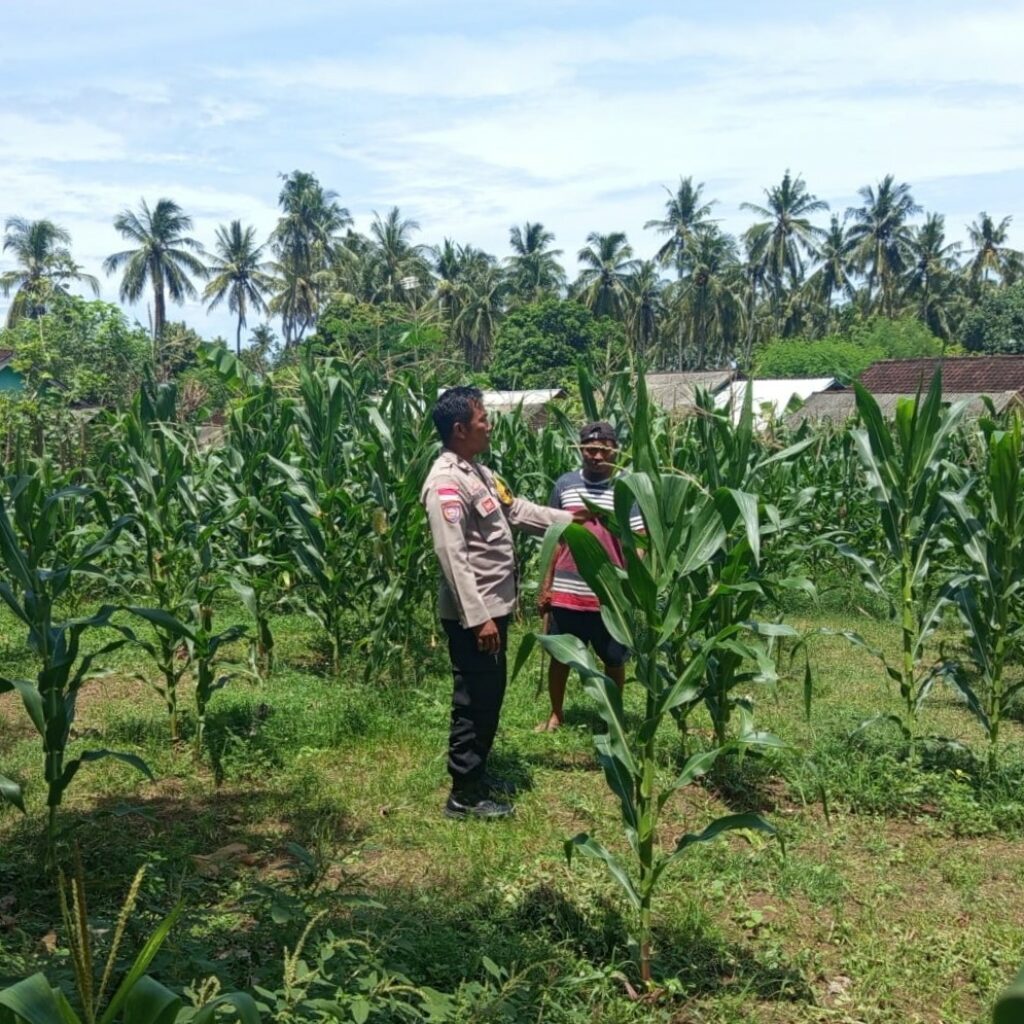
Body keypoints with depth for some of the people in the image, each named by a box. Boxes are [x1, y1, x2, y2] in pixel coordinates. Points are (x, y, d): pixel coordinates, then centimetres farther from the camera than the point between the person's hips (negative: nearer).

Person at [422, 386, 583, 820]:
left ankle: (475, 774, 33)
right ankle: (464, 794, 11)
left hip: (493, 606, 10)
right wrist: (478, 617, -27)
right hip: (473, 613, -10)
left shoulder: (476, 471, 11)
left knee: (490, 696, 19)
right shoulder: (446, 483, -21)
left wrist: (568, 518, 15)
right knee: (475, 700, -1)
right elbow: (452, 556, -25)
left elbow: (517, 509, 19)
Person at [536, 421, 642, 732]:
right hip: (567, 591, 2)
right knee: (559, 656, 14)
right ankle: (556, 713, 33)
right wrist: (546, 584, 5)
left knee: (614, 659, 12)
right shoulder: (564, 485, 1)